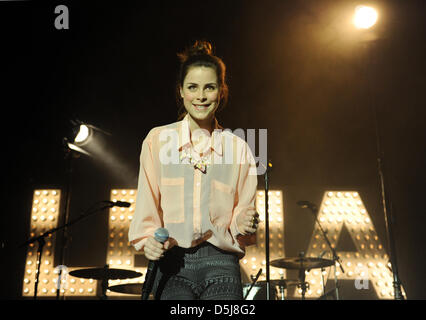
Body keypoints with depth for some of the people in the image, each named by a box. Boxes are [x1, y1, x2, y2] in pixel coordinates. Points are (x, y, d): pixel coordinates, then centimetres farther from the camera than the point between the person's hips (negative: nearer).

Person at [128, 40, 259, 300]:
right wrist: (149, 239, -10)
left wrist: (243, 224, -9)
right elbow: (147, 206, 7)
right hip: (172, 263, 0)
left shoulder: (238, 148, 9)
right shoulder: (158, 140, 7)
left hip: (221, 262, 1)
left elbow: (243, 210, 13)